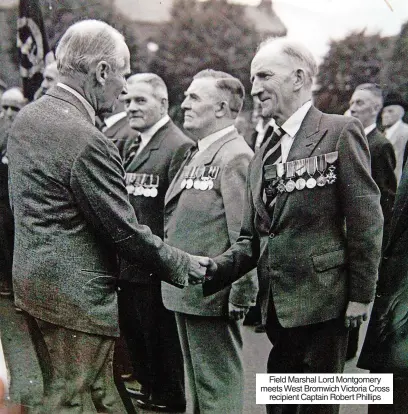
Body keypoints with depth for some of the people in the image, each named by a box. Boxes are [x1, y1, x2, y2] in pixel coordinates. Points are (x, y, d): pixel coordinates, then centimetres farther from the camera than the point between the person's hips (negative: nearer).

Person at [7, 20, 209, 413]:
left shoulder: (25, 118, 5)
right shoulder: (87, 141, -23)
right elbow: (124, 230, -19)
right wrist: (182, 265, -5)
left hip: (31, 278, 9)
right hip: (75, 294, -9)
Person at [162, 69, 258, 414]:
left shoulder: (235, 157, -17)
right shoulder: (198, 154, 13)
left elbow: (245, 234, -21)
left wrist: (241, 295, -21)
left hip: (212, 294, -10)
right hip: (186, 290, 10)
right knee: (198, 381, 21)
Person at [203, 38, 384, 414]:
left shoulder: (340, 132, -8)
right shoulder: (264, 153, 13)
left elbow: (366, 222, -10)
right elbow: (252, 238, 11)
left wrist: (360, 297, -11)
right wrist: (214, 270, -6)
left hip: (322, 304, -7)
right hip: (277, 307, 7)